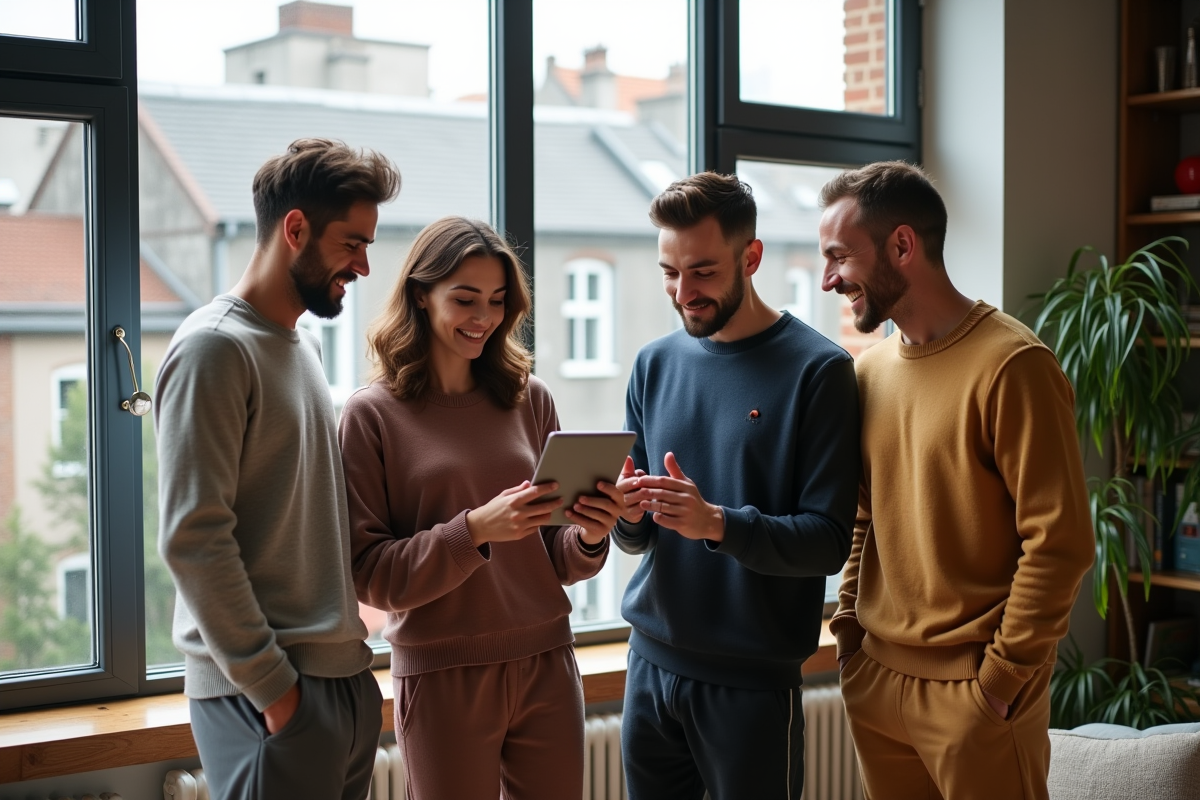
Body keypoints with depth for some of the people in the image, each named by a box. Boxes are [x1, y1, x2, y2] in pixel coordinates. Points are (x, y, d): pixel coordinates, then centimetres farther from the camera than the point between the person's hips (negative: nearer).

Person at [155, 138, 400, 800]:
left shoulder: (303, 345, 15)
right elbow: (192, 540, -18)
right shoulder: (214, 348, -12)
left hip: (345, 679, 8)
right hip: (267, 694, -8)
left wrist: (349, 647, 11)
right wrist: (269, 683, -16)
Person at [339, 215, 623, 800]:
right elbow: (369, 574, -8)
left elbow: (557, 560, 10)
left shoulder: (529, 399, 5)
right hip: (442, 678, -3)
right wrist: (474, 529, -21)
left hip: (547, 665, 3)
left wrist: (589, 536, -12)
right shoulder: (373, 414, -4)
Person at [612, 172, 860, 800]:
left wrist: (717, 524, -28)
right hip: (651, 661, 5)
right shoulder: (655, 363, 6)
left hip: (754, 680, -4)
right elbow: (636, 538, 9)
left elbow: (829, 541, -14)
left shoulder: (817, 369, -9)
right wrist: (626, 514, -14)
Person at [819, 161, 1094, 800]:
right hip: (874, 679, 7)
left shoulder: (1011, 366, -14)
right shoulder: (870, 370, 9)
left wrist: (1002, 676, -14)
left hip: (973, 691, -6)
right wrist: (849, 626, 8)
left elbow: (1059, 542, -16)